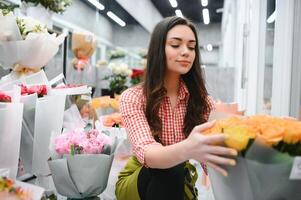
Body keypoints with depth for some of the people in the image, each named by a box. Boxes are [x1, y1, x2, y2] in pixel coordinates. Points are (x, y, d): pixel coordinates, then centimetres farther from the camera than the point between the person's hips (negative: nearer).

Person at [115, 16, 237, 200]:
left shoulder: (200, 98, -6)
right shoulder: (133, 98, -17)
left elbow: (214, 141, -17)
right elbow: (146, 153, -32)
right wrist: (186, 150, -53)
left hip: (179, 184, 3)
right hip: (138, 182, -3)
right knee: (169, 170, -30)